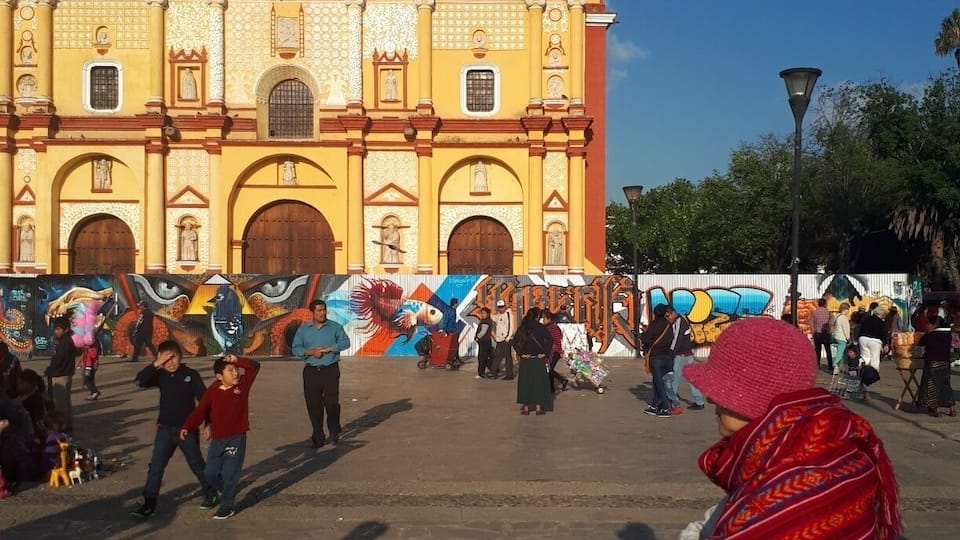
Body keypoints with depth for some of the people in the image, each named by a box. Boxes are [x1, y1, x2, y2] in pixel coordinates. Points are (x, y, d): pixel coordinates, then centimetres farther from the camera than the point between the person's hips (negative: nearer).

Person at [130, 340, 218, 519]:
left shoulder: (191, 375, -9)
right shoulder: (160, 375, 0)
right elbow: (140, 381, -16)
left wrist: (208, 424, -11)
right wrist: (155, 364, -24)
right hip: (165, 429, 3)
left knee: (196, 464, 12)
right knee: (156, 466, -1)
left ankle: (211, 494, 30)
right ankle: (149, 504, 5)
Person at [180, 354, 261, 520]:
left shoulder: (242, 384, -6)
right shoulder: (212, 391, -3)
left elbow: (255, 366, -12)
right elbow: (200, 411, -6)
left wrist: (238, 361, -24)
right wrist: (187, 427, -17)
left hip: (236, 438, -3)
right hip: (217, 439, 3)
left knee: (229, 474, -1)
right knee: (210, 473, 10)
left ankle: (227, 506, 15)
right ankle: (227, 492, 37)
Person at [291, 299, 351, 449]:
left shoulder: (335, 327, 4)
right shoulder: (303, 329, 7)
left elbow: (345, 342, -2)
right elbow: (296, 348, 4)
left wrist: (328, 349, -13)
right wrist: (310, 352, -14)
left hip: (330, 370, -1)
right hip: (311, 371, 2)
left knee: (331, 402, -6)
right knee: (313, 405, 1)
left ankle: (334, 429, 21)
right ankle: (318, 437, 12)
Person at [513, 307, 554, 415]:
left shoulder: (522, 328, 1)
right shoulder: (541, 327, -5)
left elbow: (515, 342, -6)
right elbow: (550, 340, -15)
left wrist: (520, 353, -1)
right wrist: (545, 353, -9)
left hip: (525, 359, 2)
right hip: (538, 359, -2)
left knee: (525, 382, 9)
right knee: (539, 382, 8)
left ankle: (525, 407, 10)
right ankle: (538, 407, 9)